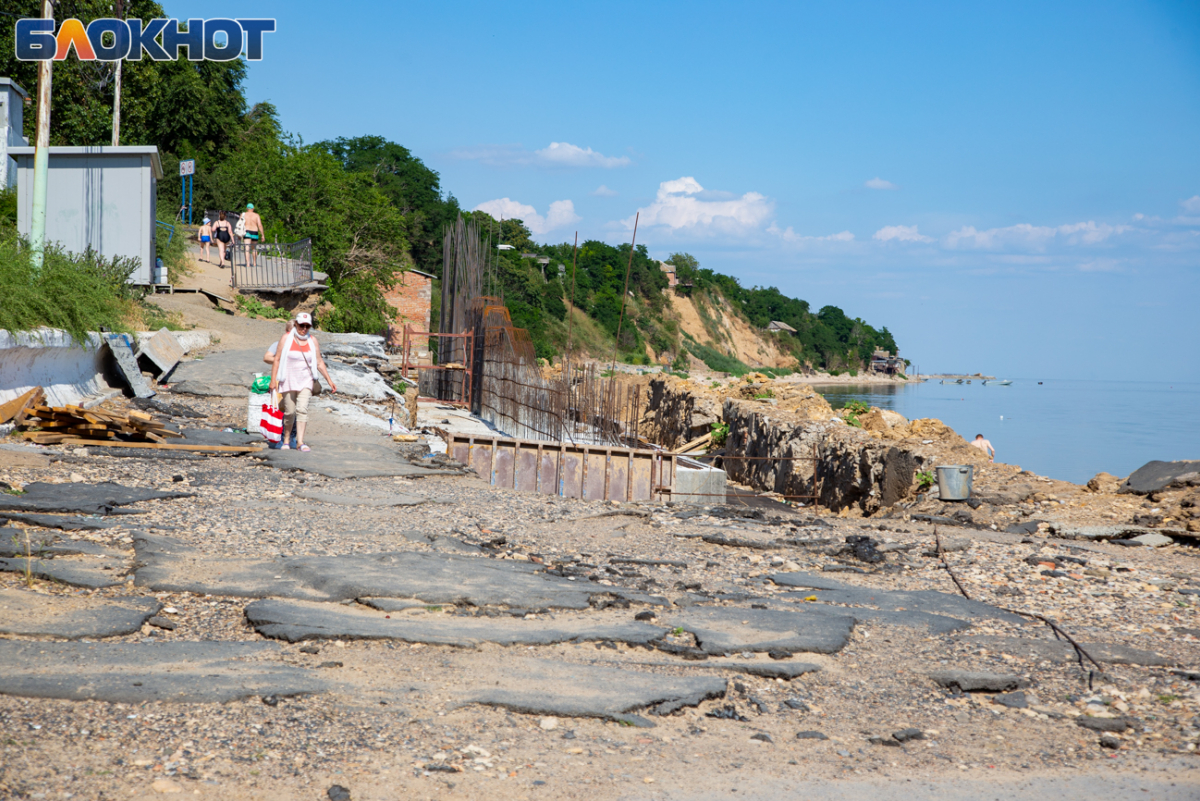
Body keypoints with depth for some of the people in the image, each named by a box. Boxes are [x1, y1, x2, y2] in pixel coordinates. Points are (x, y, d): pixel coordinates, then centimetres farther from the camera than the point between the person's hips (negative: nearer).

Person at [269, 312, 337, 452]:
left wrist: (329, 380, 5)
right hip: (288, 379, -1)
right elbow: (277, 359, -2)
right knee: (290, 412, 1)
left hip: (305, 380, 1)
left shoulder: (313, 340, 3)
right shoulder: (286, 338, -3)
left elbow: (319, 363, 8)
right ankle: (286, 440, 20)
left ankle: (300, 442, -16)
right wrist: (273, 380, -8)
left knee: (302, 409, -13)